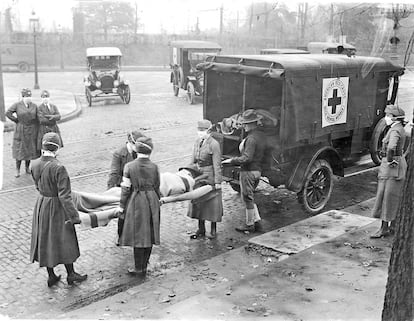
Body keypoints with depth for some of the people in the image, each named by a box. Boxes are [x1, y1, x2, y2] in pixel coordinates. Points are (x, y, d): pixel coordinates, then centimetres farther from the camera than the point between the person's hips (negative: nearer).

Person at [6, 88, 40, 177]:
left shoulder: (34, 106, 3)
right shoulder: (17, 105, -5)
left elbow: (37, 118, 5)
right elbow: (8, 113, -9)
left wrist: (37, 129, 1)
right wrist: (17, 120, -8)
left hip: (32, 131, 3)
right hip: (21, 131, -2)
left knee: (30, 150, 9)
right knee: (19, 150, 1)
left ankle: (27, 168, 24)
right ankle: (17, 170, 9)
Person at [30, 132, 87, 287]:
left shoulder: (35, 164, -7)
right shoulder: (58, 168, -27)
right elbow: (64, 196, -25)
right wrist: (74, 216, -19)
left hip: (41, 204, 6)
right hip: (56, 208, -6)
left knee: (45, 240, 17)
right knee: (64, 241, 12)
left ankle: (51, 276, 30)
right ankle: (70, 274, 29)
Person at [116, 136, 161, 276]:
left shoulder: (129, 166, -10)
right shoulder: (154, 167, -4)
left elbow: (126, 189, -8)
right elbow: (157, 187, 5)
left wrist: (122, 206, 1)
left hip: (137, 202, -2)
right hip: (152, 202, 3)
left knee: (138, 235, 6)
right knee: (150, 234, 12)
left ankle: (139, 268, 14)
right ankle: (144, 265, 23)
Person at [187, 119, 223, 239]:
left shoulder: (214, 144, -16)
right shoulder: (197, 141, 6)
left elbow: (217, 164, -15)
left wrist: (218, 181, -15)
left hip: (210, 177, -7)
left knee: (212, 203, 4)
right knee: (198, 202, 12)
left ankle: (213, 230, 17)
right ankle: (201, 229, 24)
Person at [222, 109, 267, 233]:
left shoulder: (251, 139, -22)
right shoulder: (261, 135, 7)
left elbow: (247, 158, -27)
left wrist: (231, 160, -17)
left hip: (249, 171, -9)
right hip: (257, 170, 9)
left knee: (247, 199, 5)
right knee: (249, 198, 20)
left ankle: (249, 225, 18)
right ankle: (257, 222, 21)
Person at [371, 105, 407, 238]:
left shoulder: (395, 130, -20)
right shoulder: (399, 128, 11)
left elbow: (391, 148, -38)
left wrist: (389, 160, -22)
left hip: (392, 166, -10)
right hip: (399, 164, 10)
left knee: (387, 197, -4)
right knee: (394, 198, 15)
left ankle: (384, 228, 2)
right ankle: (393, 226, 23)